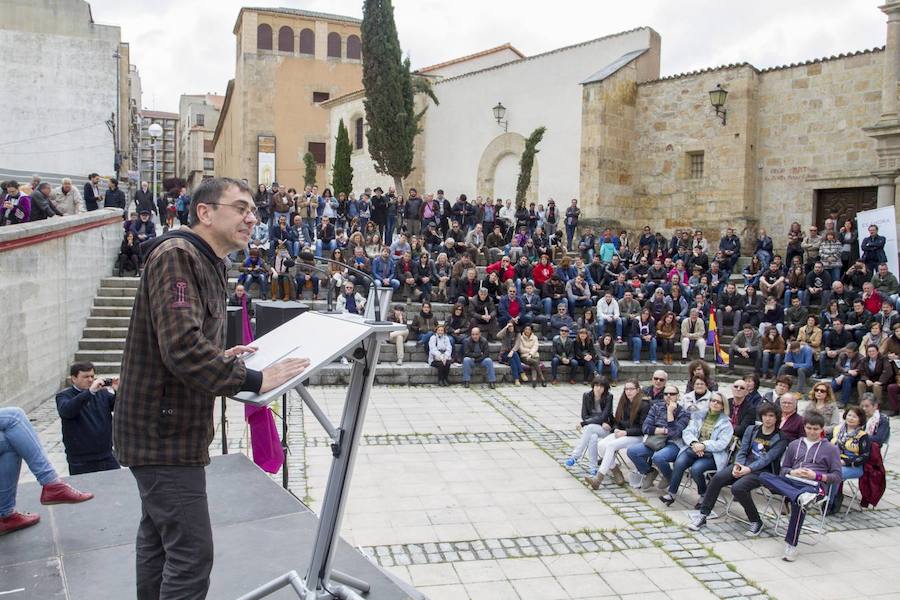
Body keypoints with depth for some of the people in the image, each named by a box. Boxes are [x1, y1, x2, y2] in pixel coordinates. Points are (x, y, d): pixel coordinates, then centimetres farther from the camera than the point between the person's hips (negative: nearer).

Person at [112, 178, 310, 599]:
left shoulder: (206, 263, 14)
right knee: (192, 553, -7)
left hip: (166, 425, 11)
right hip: (165, 431, -11)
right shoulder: (176, 254, -18)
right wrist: (253, 380, -27)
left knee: (157, 539, 22)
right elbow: (183, 348, -30)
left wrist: (222, 357, 8)